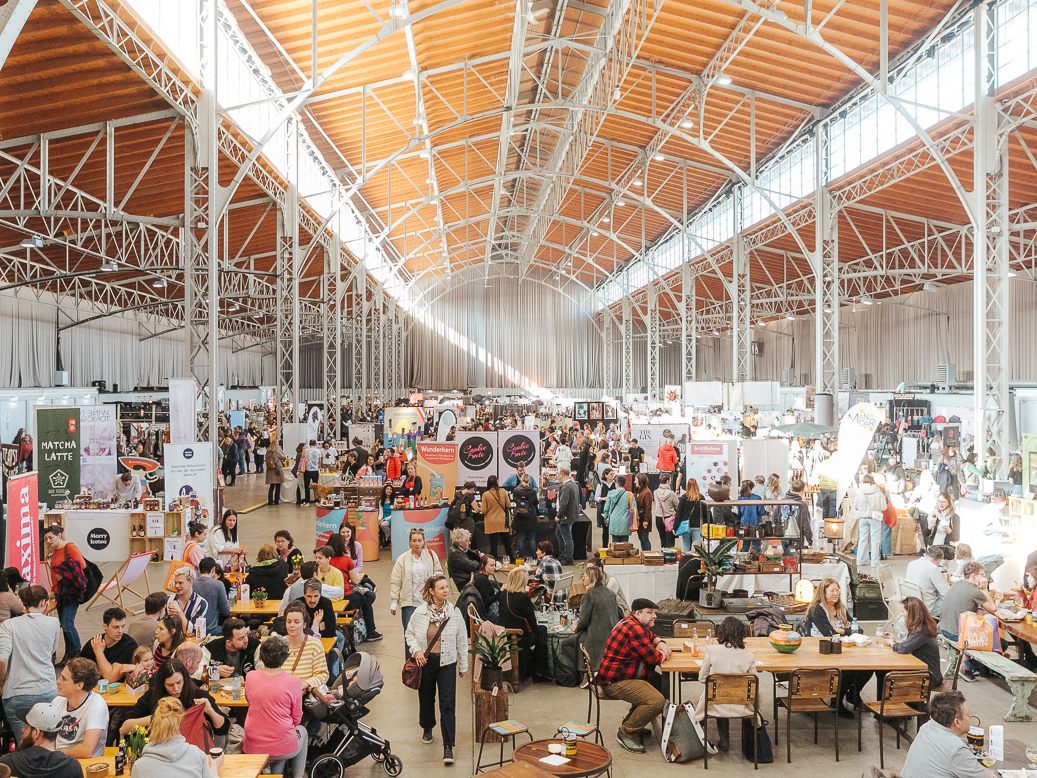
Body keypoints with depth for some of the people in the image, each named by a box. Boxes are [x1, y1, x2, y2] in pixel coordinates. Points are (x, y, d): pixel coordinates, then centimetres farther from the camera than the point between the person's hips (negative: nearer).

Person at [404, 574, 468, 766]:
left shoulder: (455, 613, -8)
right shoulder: (420, 612, -8)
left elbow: (462, 640, 1)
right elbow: (410, 633, 5)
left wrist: (464, 665, 5)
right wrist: (416, 650, -12)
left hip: (447, 663, -1)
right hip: (425, 661, 1)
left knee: (447, 704, -7)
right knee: (426, 698, 18)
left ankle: (448, 746, -2)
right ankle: (427, 728, 47)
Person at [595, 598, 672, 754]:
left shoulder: (636, 624, 13)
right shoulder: (633, 628, -21)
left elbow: (652, 636, 30)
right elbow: (653, 658, -21)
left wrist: (661, 643, 7)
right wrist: (662, 654, 2)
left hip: (624, 675, 12)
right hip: (615, 681, -12)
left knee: (662, 683, 15)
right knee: (657, 701, -23)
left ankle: (631, 722, 21)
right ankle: (626, 733, -5)